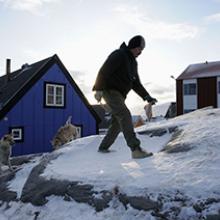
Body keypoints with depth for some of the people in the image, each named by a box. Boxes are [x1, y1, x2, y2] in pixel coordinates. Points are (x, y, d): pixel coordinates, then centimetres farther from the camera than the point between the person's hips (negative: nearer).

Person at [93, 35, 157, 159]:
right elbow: (104, 71, -18)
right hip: (110, 91, -10)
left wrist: (148, 97, 5)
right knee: (125, 116, -24)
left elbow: (136, 84, 16)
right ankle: (136, 149, -29)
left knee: (117, 123, 11)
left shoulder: (133, 63, 17)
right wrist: (99, 89, -26)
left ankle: (103, 147, 25)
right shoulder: (119, 55, -10)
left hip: (120, 95, 10)